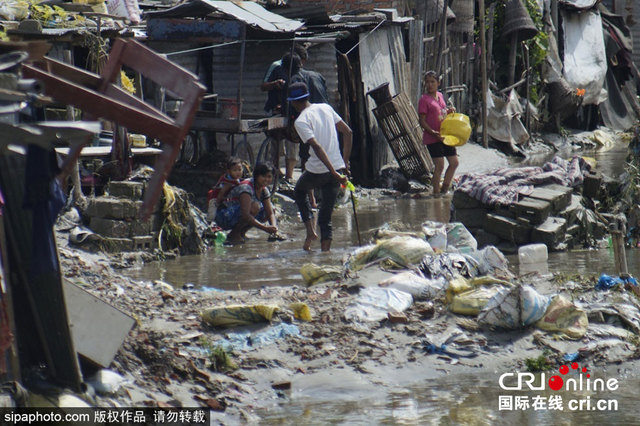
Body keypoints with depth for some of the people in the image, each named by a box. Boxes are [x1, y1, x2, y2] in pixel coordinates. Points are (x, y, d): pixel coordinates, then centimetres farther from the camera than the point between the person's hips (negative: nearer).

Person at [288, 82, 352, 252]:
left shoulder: (301, 121, -11)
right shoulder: (326, 108, 9)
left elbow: (317, 147, -21)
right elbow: (348, 132, 10)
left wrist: (334, 173, -22)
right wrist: (345, 162, 13)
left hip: (318, 170, -5)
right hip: (338, 166, 5)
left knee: (300, 191, 28)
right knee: (326, 216, 12)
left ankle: (310, 231, 15)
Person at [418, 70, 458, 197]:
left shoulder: (440, 96, 12)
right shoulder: (424, 100, -10)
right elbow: (422, 121, -12)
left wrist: (449, 111, 5)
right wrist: (433, 133, -23)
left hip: (445, 136, 7)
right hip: (432, 138, -7)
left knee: (454, 162, 9)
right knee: (440, 165, -9)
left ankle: (445, 187, 23)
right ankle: (436, 192, 3)